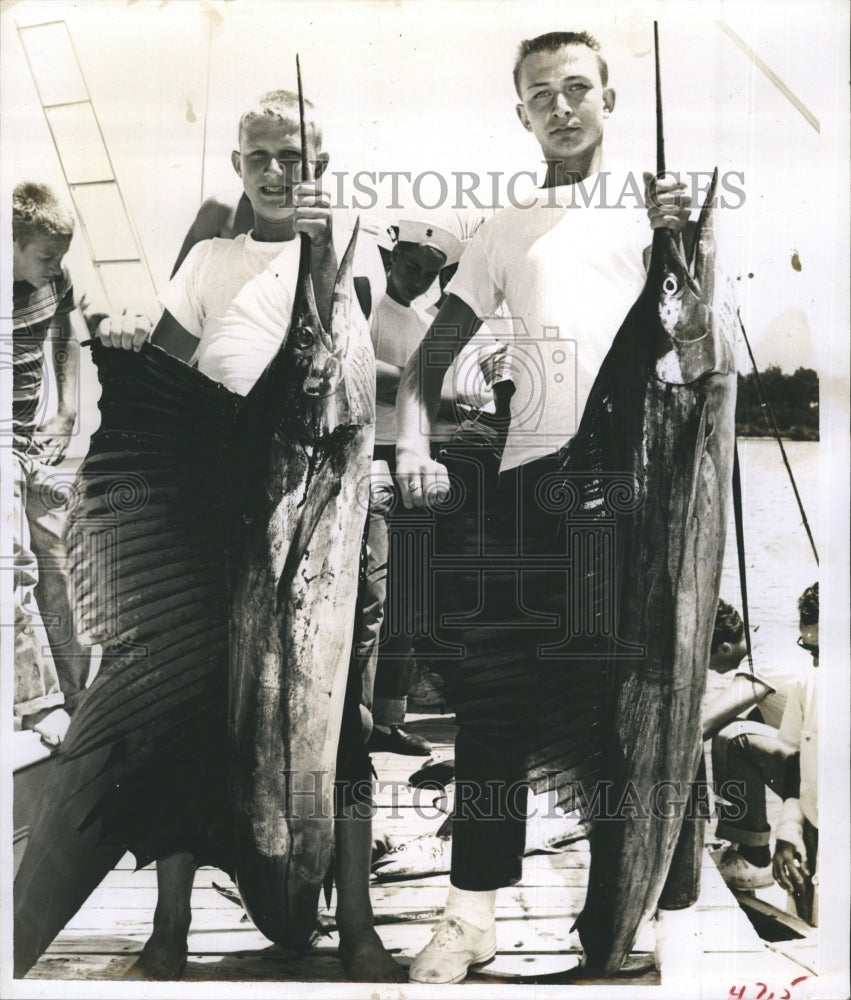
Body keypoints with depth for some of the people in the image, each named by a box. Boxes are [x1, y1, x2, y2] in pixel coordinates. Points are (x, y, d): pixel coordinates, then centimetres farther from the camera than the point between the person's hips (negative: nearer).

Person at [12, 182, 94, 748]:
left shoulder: (56, 280, 2)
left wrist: (67, 414, 15)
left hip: (37, 441, 7)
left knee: (59, 565, 9)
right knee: (16, 568, -12)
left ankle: (75, 694, 18)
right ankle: (40, 706, -6)